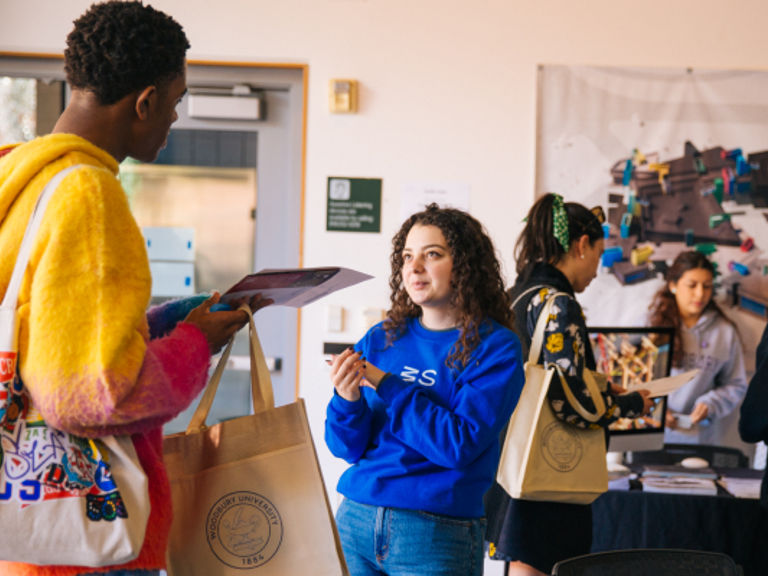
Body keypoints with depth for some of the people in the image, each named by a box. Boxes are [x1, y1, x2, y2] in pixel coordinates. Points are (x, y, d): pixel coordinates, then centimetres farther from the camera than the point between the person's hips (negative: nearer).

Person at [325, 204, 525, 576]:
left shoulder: (494, 347, -6)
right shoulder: (382, 340, 7)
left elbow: (460, 445, -17)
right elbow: (347, 447, 4)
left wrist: (386, 385, -15)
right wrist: (348, 400, -16)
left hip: (437, 535, -4)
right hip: (356, 518, 4)